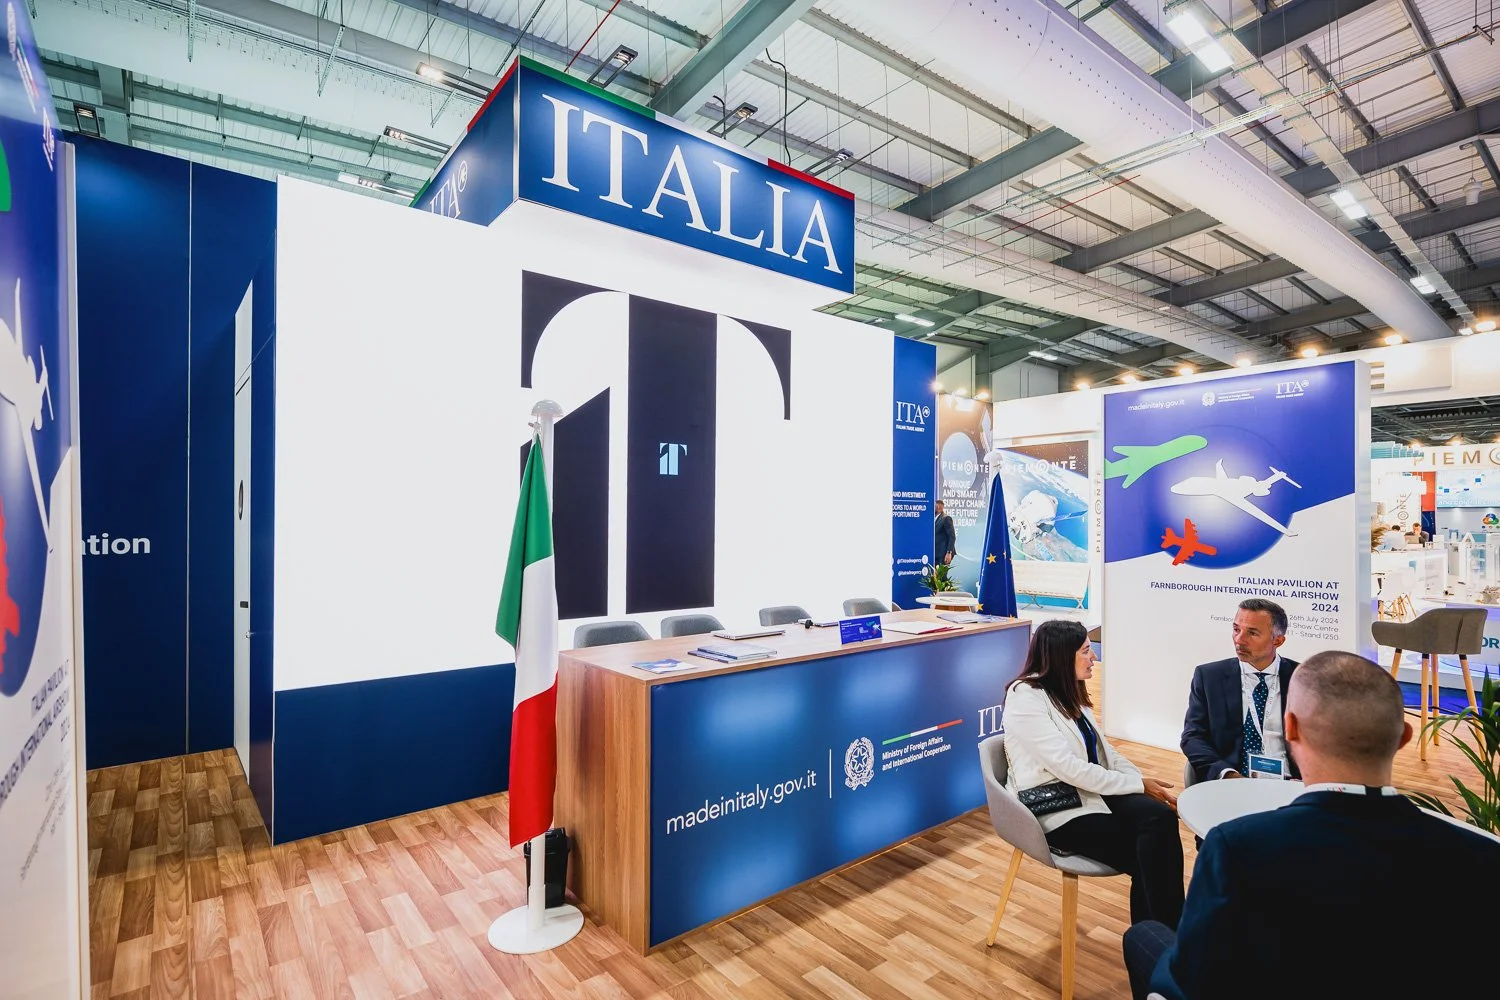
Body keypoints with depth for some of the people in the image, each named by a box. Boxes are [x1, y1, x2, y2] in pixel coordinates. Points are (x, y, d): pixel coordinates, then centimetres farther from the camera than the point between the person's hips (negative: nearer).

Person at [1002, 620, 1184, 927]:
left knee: (1161, 817, -22)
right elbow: (1068, 768, -20)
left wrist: (1146, 783, -4)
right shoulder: (1025, 697, -16)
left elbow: (1104, 751, 14)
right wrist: (1138, 785, -14)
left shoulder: (1068, 692, 12)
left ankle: (1169, 935, -15)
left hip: (1091, 792, 7)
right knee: (1147, 858, -21)